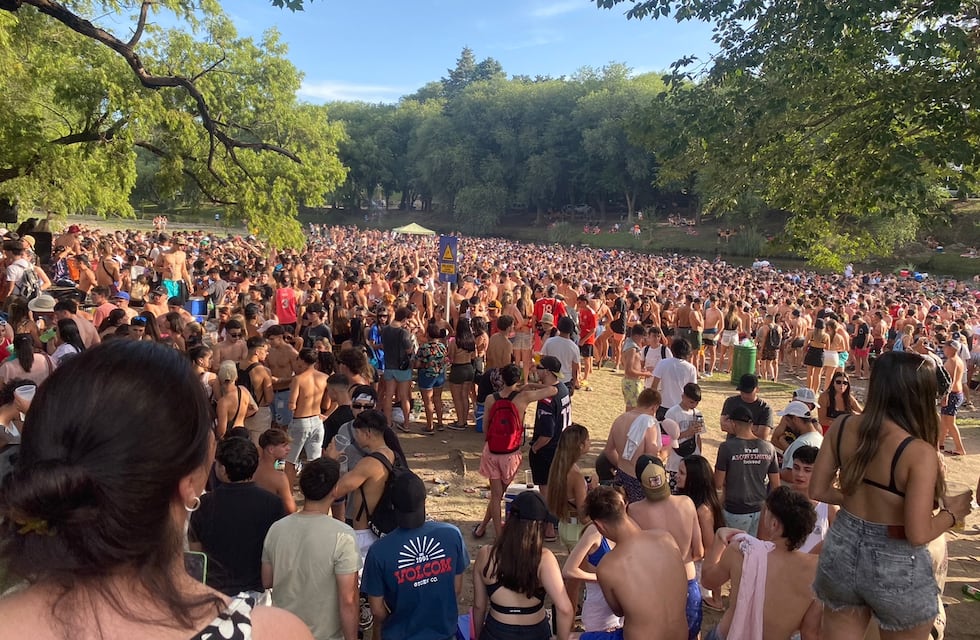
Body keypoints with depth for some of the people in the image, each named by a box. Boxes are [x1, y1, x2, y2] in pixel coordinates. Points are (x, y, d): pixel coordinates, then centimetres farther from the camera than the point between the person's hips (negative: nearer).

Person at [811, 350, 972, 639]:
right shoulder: (919, 453, -23)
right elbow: (918, 534, -22)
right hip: (896, 567, -4)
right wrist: (952, 513, -4)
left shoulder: (842, 427, -9)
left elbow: (818, 491, 0)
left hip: (842, 551, 4)